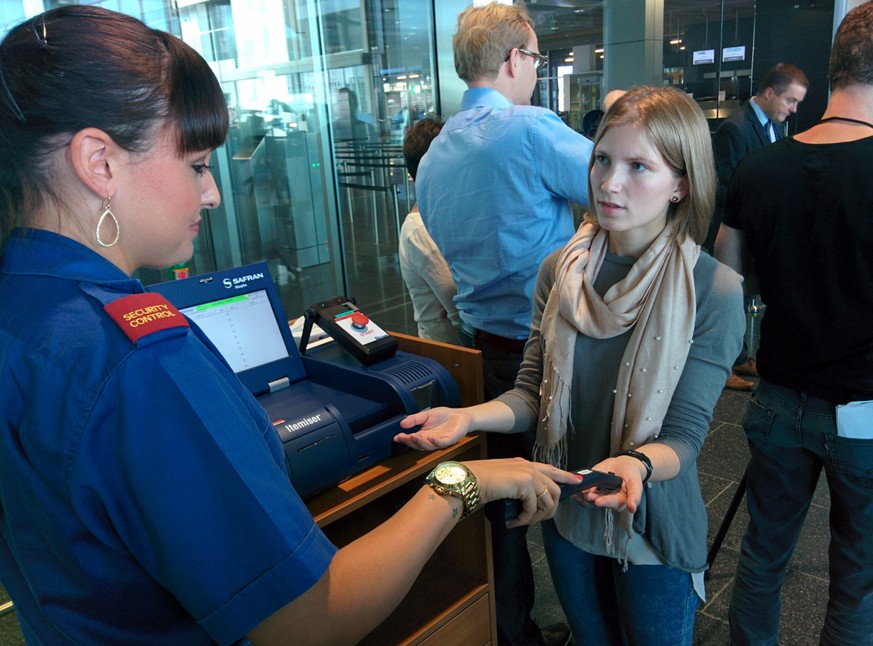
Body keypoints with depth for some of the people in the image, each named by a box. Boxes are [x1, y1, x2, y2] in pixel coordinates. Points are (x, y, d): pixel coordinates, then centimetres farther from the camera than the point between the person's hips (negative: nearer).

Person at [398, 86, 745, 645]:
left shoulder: (714, 290, -19)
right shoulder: (562, 270, -7)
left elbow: (684, 434, -17)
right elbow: (535, 393, -4)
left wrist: (636, 464, -39)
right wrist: (470, 416, -23)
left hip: (652, 530, -3)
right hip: (566, 513, 3)